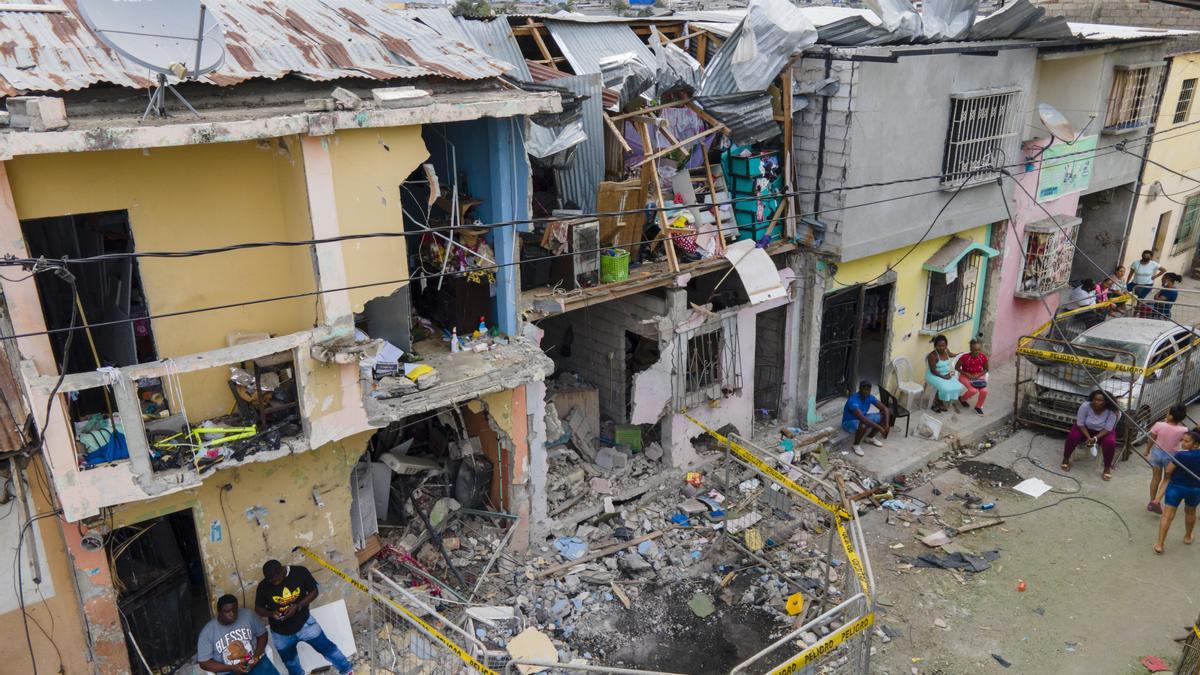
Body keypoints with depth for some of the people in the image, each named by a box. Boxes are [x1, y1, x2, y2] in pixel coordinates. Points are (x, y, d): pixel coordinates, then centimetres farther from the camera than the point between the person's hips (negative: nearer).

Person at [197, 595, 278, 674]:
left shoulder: (247, 615, -4)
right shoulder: (207, 632, -7)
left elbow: (262, 634, 7)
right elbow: (204, 663, -5)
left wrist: (257, 655, -9)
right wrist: (231, 668, -15)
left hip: (254, 662, 2)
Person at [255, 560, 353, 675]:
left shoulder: (300, 572, -19)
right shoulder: (263, 586, -17)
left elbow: (314, 591, -9)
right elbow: (258, 608, -3)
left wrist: (298, 606, -24)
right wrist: (270, 613, -24)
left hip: (304, 623, -1)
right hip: (281, 633, 1)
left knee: (327, 647, 8)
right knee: (292, 664, 21)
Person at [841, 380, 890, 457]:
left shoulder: (869, 397, -10)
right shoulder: (853, 400, -34)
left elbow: (884, 408, -7)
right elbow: (862, 418, -43)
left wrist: (887, 424, -22)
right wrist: (879, 427, -43)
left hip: (862, 418, 8)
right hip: (849, 422, -8)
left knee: (885, 415, -4)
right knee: (863, 426, -41)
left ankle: (870, 437, 13)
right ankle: (856, 445, -12)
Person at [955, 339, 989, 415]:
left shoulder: (983, 357, -10)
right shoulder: (965, 357, -20)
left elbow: (986, 369, 4)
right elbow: (957, 367, -8)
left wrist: (979, 375, -13)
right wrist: (967, 374, -16)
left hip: (978, 376, 3)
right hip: (966, 376, -3)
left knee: (984, 391, -20)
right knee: (973, 390, -26)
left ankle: (978, 406, 6)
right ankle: (962, 399, 8)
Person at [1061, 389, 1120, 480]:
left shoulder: (1111, 411, -28)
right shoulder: (1085, 406, -28)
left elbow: (1108, 429, -21)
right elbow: (1080, 424, -18)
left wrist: (1095, 438, -34)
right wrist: (1088, 437, -28)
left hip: (1103, 431, 0)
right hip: (1085, 428, 0)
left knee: (1110, 442, -28)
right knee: (1072, 436, -26)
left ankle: (1107, 468, -7)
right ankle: (1066, 459, -3)